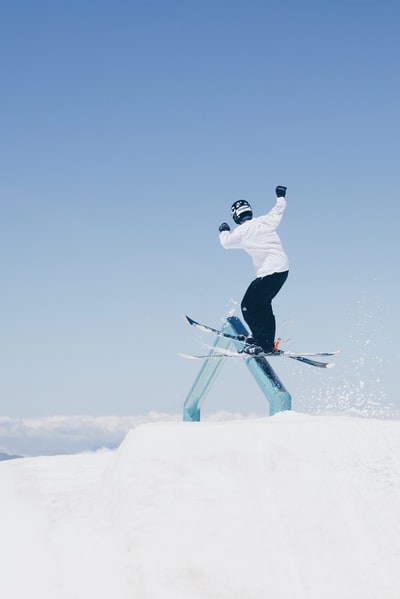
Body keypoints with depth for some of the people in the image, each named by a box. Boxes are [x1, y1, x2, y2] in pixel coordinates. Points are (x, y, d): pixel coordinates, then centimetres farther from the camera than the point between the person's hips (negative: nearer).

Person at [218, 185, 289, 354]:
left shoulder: (242, 231, -9)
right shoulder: (266, 221, 8)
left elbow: (226, 242, 4)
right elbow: (278, 211, 26)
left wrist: (224, 231, 24)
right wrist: (281, 197, 45)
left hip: (269, 272, -8)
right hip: (283, 268, 8)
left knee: (248, 306, -4)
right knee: (263, 304, 21)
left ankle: (263, 344, -8)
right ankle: (269, 341, 23)